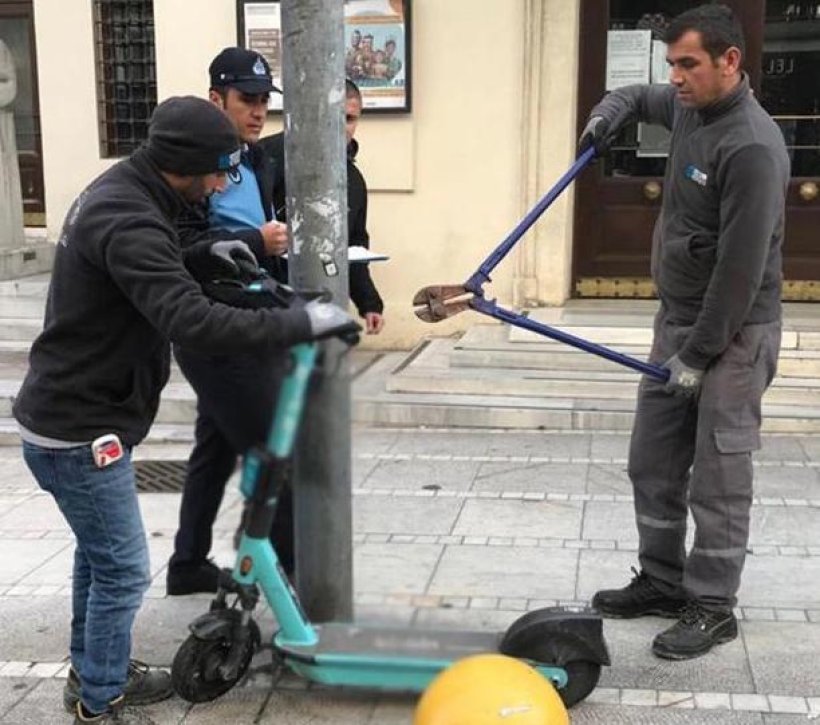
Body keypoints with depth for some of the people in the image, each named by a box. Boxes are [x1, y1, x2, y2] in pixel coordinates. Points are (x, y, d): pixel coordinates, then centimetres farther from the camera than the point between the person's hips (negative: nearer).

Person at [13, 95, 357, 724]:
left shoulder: (118, 193, 6)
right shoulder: (127, 220, -27)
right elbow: (192, 320, -38)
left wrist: (201, 254, 5)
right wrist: (300, 324, -32)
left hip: (70, 413, 11)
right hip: (79, 430, -11)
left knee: (98, 553, 23)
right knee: (124, 571, 1)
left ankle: (93, 673, 40)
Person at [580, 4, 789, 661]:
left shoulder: (752, 147, -22)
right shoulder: (689, 107, 6)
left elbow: (741, 267, -23)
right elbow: (642, 97, 31)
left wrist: (700, 354, -18)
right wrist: (610, 112, 7)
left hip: (732, 335, -9)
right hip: (677, 320, 9)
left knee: (718, 479, 0)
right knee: (653, 464, 13)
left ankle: (712, 608, 13)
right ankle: (663, 582, 27)